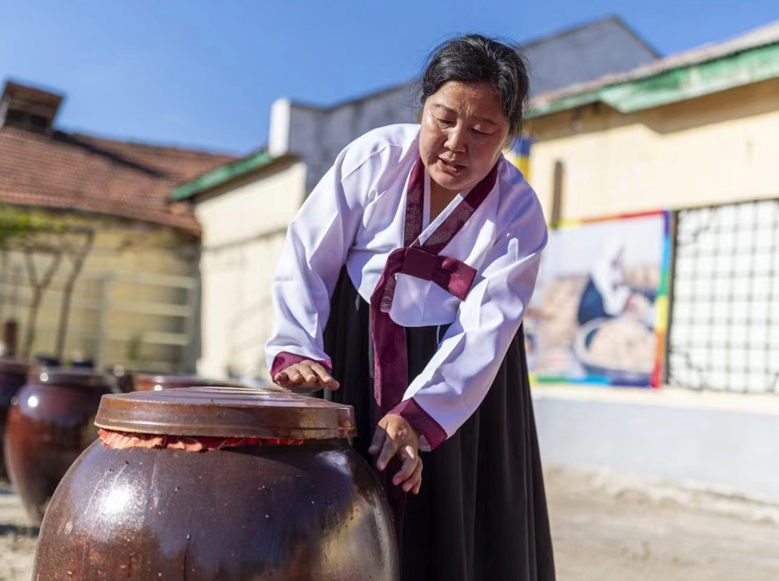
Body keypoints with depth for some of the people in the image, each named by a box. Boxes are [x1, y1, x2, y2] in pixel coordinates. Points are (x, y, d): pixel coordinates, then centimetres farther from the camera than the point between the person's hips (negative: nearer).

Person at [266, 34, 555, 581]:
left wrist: (416, 416, -30)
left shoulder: (519, 216, -13)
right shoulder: (374, 158, -13)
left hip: (457, 384, 0)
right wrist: (297, 352, -26)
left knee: (449, 534, 2)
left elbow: (483, 331, -19)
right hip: (348, 359, 0)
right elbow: (305, 260, -12)